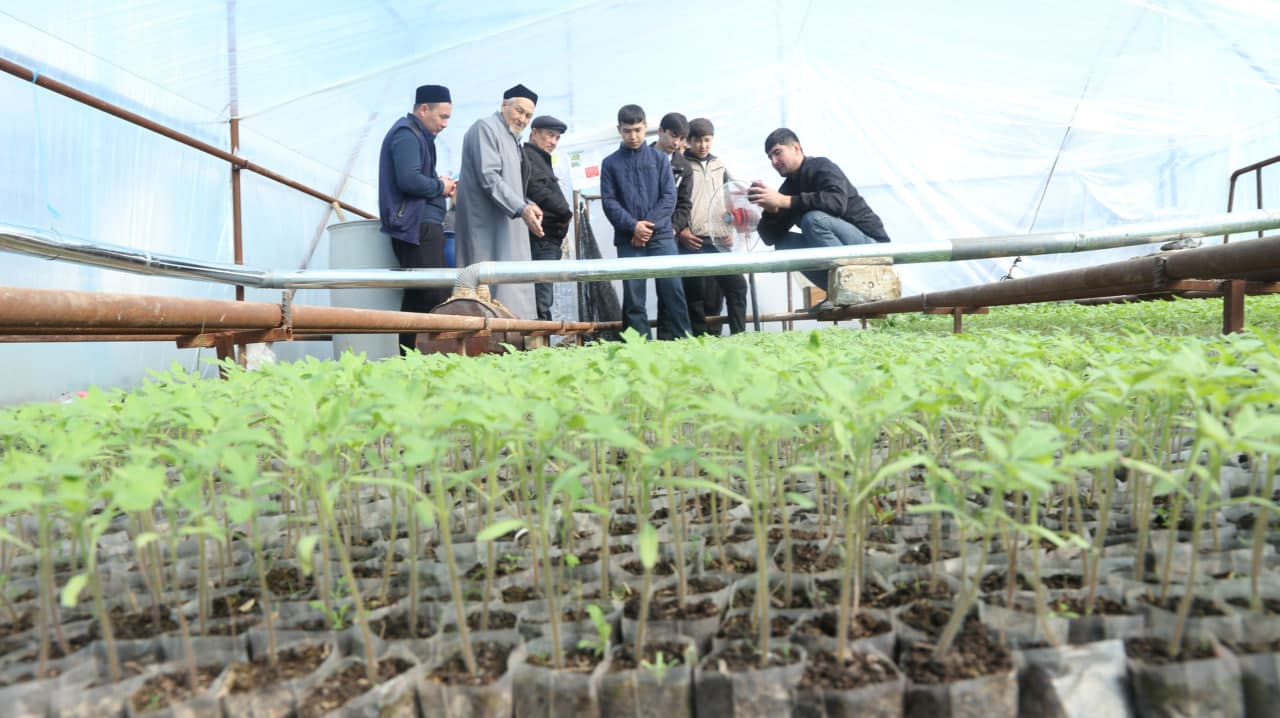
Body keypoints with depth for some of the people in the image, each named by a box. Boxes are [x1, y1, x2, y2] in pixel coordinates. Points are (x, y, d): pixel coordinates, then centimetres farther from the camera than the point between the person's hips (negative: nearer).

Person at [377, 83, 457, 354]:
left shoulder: (415, 134, 25)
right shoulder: (407, 134, -7)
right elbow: (409, 180, -21)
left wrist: (439, 184, 9)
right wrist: (440, 187, -6)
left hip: (421, 224, 11)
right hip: (417, 226, -11)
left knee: (417, 297, 9)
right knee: (435, 298, -14)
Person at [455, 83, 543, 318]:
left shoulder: (512, 138, 22)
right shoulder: (486, 127, -7)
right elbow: (488, 177, -19)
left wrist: (527, 205, 6)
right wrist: (521, 208, -25)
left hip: (506, 226, 10)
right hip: (487, 225, -9)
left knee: (509, 287, 6)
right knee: (492, 288, -12)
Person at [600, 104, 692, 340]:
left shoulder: (660, 158, 10)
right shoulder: (610, 163, 9)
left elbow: (669, 197, 3)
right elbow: (609, 201, 1)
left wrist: (649, 225, -10)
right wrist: (633, 226, -13)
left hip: (661, 235, 0)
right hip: (628, 240, 0)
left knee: (672, 290, -5)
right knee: (633, 297, 0)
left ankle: (681, 341, 2)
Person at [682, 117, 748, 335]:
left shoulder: (718, 166, 17)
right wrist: (679, 231, -10)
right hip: (692, 242, -5)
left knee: (737, 284, -2)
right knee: (696, 294, -5)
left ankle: (739, 336, 6)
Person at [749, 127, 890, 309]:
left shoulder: (821, 167, -9)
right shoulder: (788, 188, 9)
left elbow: (837, 202, -31)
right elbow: (771, 238, 6)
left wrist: (783, 201, -30)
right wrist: (771, 209, -14)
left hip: (870, 244, -7)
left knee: (814, 218, -28)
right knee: (783, 243, -7)